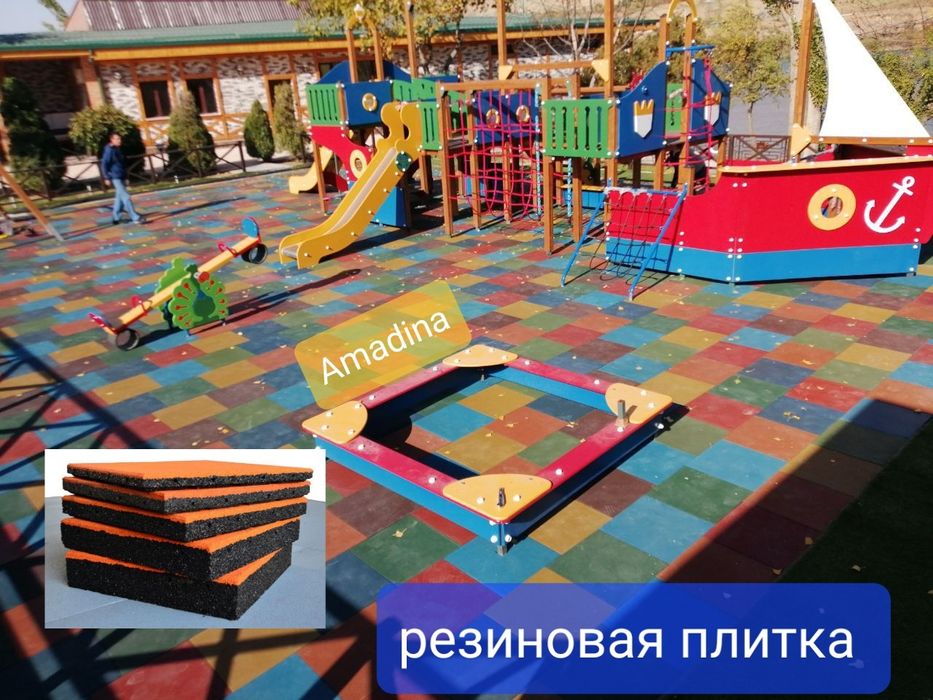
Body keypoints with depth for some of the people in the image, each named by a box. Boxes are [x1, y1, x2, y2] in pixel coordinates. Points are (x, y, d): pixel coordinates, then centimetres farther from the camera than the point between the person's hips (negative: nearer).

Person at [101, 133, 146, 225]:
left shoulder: (118, 150, 14)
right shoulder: (109, 150, -12)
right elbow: (104, 164, -14)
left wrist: (125, 177, 21)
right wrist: (107, 178, -17)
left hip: (121, 177, 9)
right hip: (115, 177, -9)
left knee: (120, 198, 12)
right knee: (126, 197, -12)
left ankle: (116, 218, 20)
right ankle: (135, 218, -14)